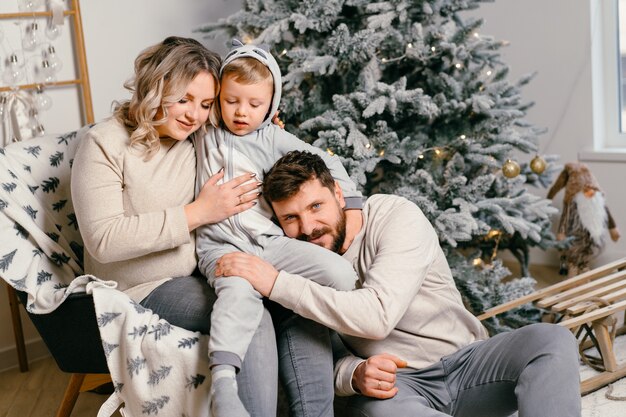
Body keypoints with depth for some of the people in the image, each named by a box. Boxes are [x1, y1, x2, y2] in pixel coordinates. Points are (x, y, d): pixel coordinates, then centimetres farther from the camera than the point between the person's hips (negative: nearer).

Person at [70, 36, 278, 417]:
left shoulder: (198, 139, 6)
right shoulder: (105, 143, -10)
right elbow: (104, 240, -20)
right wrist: (196, 213, -21)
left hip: (203, 271, 6)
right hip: (144, 288, -6)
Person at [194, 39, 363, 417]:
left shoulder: (273, 138, 14)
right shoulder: (207, 135, 15)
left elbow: (325, 162, 15)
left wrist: (352, 203, 9)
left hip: (270, 241, 3)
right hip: (222, 245, -3)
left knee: (341, 274, -17)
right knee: (240, 291, -38)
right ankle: (223, 385, -48)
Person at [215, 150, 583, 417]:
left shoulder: (397, 217, -11)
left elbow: (379, 314, -26)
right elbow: (318, 356, 1)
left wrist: (277, 283, -28)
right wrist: (353, 374, -24)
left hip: (463, 362, 0)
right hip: (395, 383, 1)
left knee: (551, 338, -26)